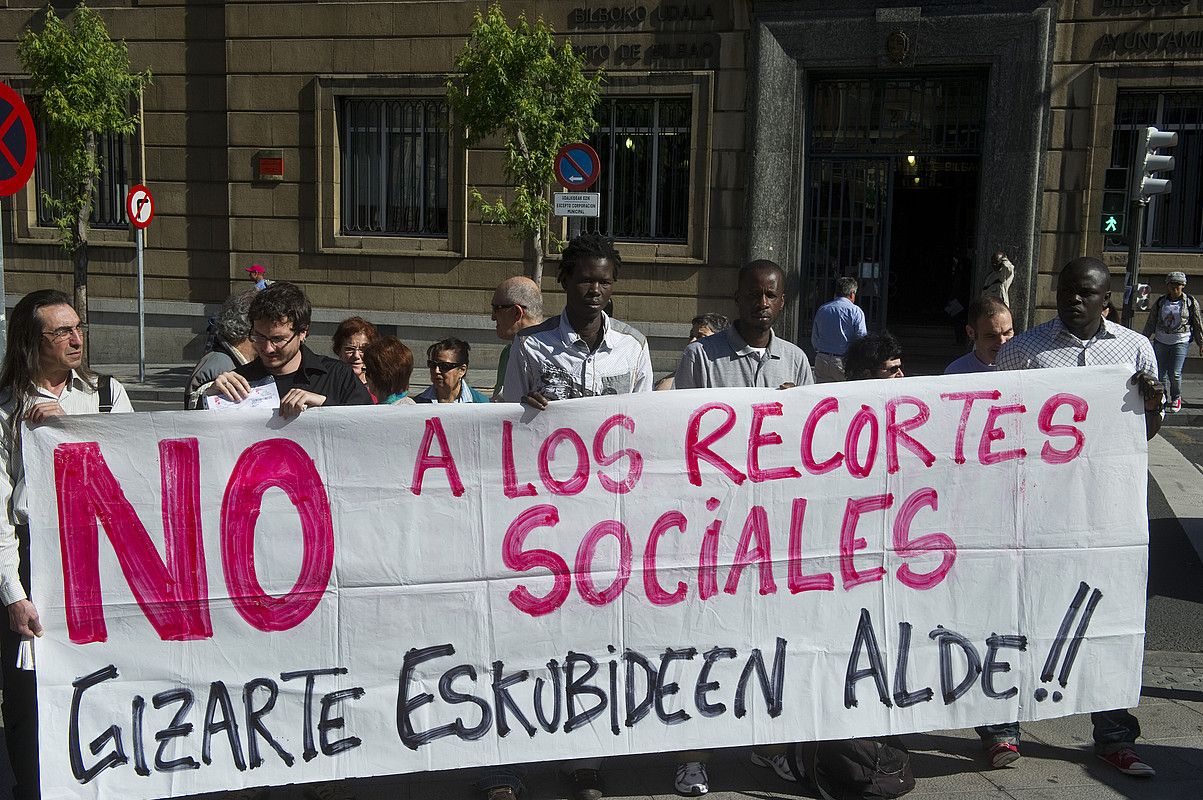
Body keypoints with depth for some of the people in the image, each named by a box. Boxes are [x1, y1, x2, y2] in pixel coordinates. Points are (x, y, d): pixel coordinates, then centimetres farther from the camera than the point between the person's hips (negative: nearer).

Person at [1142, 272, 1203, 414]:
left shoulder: (1191, 303, 1)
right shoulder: (1160, 302, 6)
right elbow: (1151, 322, 11)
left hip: (1181, 342, -3)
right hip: (1161, 341, 3)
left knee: (1174, 373, -11)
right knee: (1161, 373, 1)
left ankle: (1176, 398, 15)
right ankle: (1164, 399, 19)